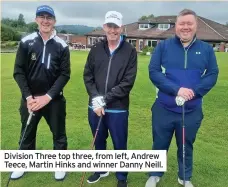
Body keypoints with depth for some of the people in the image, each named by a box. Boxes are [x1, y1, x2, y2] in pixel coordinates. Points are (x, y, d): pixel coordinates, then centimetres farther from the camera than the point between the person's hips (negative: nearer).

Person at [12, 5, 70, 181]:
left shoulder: (62, 46, -3)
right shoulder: (26, 42, -2)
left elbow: (65, 74, -6)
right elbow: (18, 71, -2)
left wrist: (48, 96, -14)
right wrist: (28, 96, -12)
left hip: (54, 99, -1)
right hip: (30, 98, 1)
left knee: (59, 133, 10)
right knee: (27, 133, 16)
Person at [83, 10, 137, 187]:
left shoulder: (130, 51, -6)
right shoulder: (96, 49, 4)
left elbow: (128, 82, -11)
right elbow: (87, 75, 3)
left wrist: (105, 99, -15)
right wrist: (96, 98, -11)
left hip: (118, 109, -3)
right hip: (95, 107, 4)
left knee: (120, 145, 10)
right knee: (99, 141, 20)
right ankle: (101, 169, 44)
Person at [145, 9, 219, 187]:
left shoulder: (206, 49, 1)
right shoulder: (163, 46, -4)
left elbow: (212, 75, -1)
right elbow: (153, 72, -10)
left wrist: (193, 92, -17)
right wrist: (176, 89, -21)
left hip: (192, 110, 1)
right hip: (164, 109, -1)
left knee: (186, 146, 19)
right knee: (160, 144, 15)